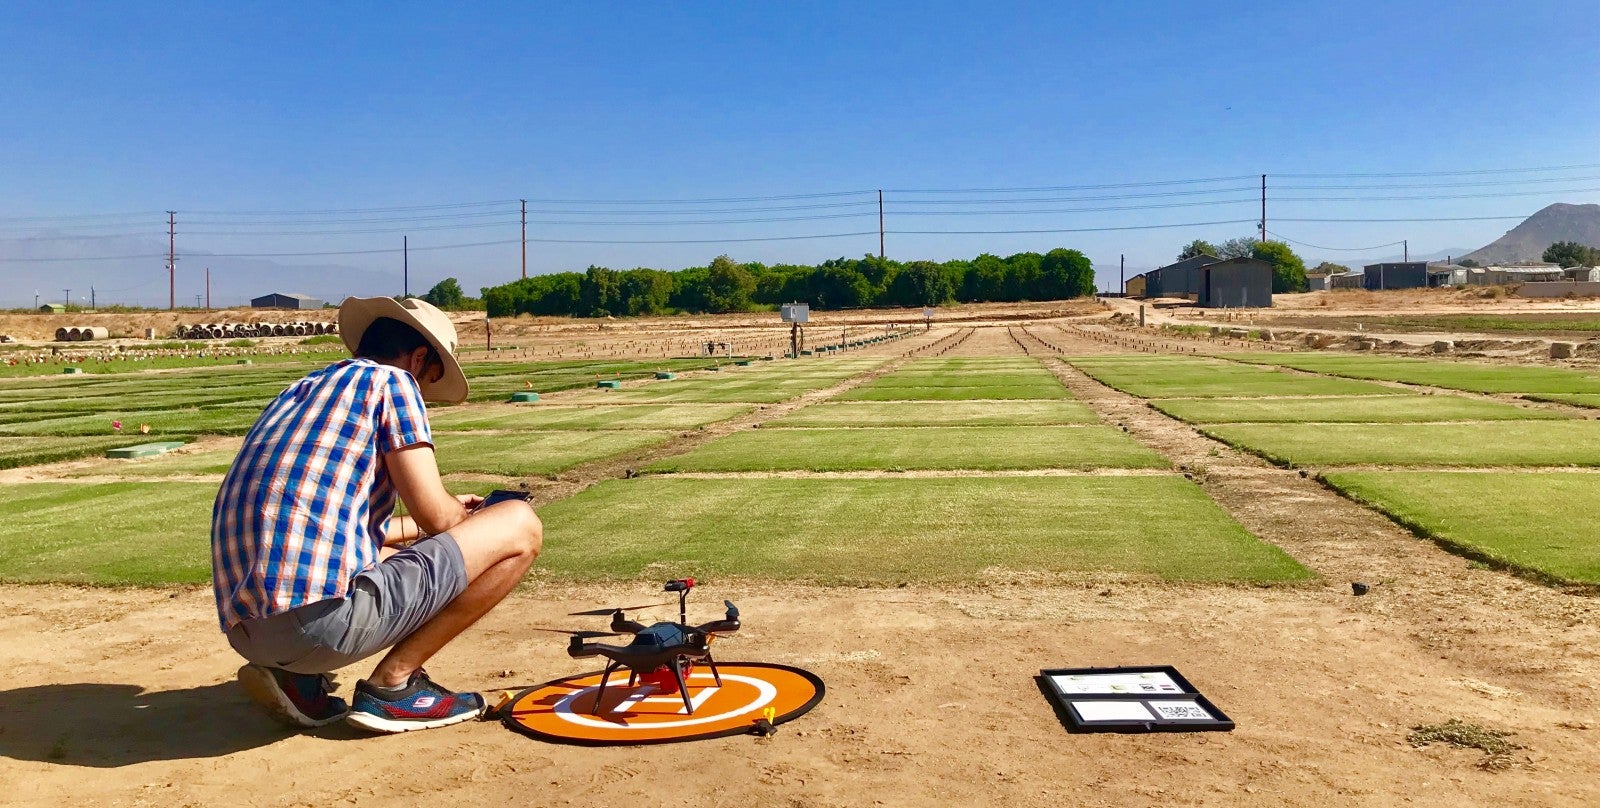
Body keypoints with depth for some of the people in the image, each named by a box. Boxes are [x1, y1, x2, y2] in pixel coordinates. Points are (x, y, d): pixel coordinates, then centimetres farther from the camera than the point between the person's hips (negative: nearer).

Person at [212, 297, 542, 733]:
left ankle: (297, 679, 14)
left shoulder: (297, 390, 25)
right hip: (321, 618, -9)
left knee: (391, 555, 39)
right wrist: (471, 519, 20)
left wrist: (453, 514, 44)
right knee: (520, 527, 2)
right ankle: (392, 684, 1)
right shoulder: (392, 381, 3)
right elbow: (435, 517, -5)